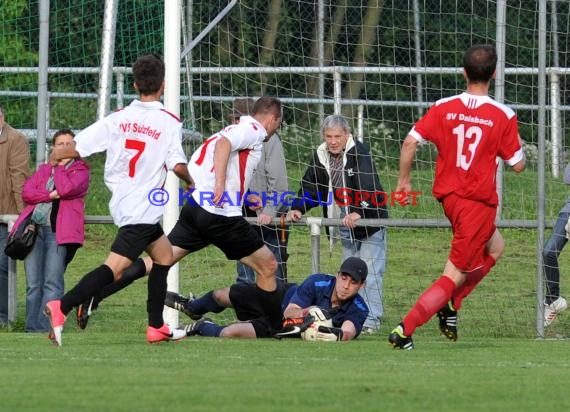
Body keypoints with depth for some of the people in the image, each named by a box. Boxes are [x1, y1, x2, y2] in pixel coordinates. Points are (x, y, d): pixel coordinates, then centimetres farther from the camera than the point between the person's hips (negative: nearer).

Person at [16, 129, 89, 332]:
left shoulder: (80, 170, 11)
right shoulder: (43, 169, 24)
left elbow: (67, 188, -10)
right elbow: (26, 192, 9)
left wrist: (60, 165, 4)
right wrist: (51, 195, -6)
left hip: (58, 231, -4)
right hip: (34, 228, 4)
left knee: (52, 283, -13)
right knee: (33, 284, 0)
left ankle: (46, 329, -16)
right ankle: (32, 329, 2)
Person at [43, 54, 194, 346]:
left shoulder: (118, 119, 3)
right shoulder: (169, 122, -8)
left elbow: (73, 148, -2)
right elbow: (177, 165, -15)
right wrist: (191, 183, 6)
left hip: (122, 201, 7)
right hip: (144, 209, -7)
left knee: (164, 253, 24)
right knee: (115, 266, -14)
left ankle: (156, 327, 23)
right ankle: (62, 307, -33)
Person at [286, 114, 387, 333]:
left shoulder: (359, 153, -19)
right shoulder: (321, 155, 1)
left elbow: (368, 187, -29)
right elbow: (310, 186, 3)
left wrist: (359, 212, -43)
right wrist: (297, 208, -14)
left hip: (369, 221, -7)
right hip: (344, 225, 7)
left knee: (370, 273, -9)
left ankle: (371, 319, -7)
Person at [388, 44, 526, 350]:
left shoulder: (444, 108, -2)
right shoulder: (504, 116, -11)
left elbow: (410, 142, -7)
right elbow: (518, 165, -5)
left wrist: (404, 180, 6)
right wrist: (517, 142, 15)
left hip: (448, 196, 6)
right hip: (479, 201, -6)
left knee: (494, 246, 31)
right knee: (454, 275, -1)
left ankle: (450, 305, 19)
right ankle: (404, 330, -13)